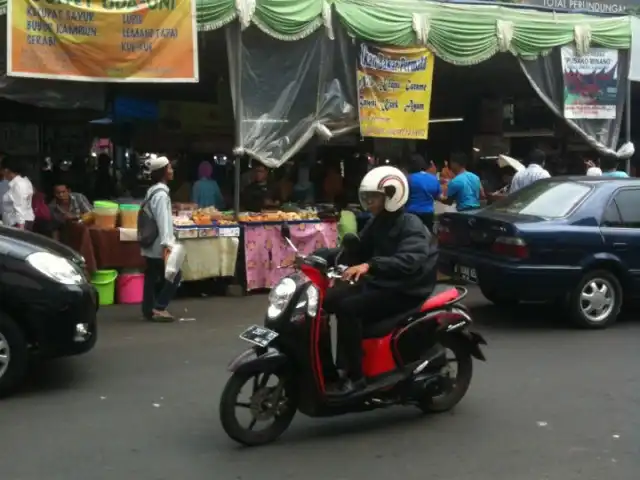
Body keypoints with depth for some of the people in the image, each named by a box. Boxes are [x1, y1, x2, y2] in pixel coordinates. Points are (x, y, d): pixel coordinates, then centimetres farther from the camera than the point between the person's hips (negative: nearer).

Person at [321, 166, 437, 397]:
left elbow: (409, 261, -34)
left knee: (347, 308, -28)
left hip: (404, 291, -9)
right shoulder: (376, 223, 12)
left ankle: (355, 377, -22)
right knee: (324, 299, -3)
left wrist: (370, 265, -47)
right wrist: (318, 256, 0)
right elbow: (357, 252, 15)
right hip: (378, 283, 9)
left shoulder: (410, 225, -16)